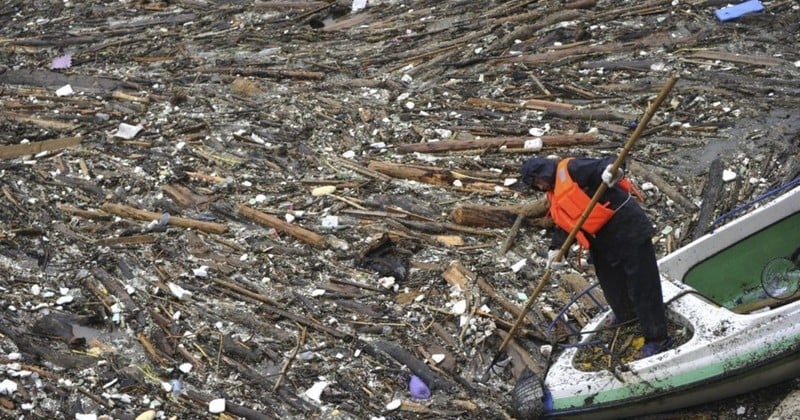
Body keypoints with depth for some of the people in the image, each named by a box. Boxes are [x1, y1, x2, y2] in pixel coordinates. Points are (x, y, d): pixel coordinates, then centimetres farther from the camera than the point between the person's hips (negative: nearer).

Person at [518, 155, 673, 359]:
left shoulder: (570, 170, -11)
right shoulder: (556, 197, 18)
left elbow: (600, 166, -25)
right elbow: (564, 225, 13)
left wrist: (610, 169, -48)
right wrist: (557, 248, -3)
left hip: (627, 226, -10)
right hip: (604, 241, 10)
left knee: (642, 283, -5)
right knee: (611, 282, 21)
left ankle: (657, 338, -1)